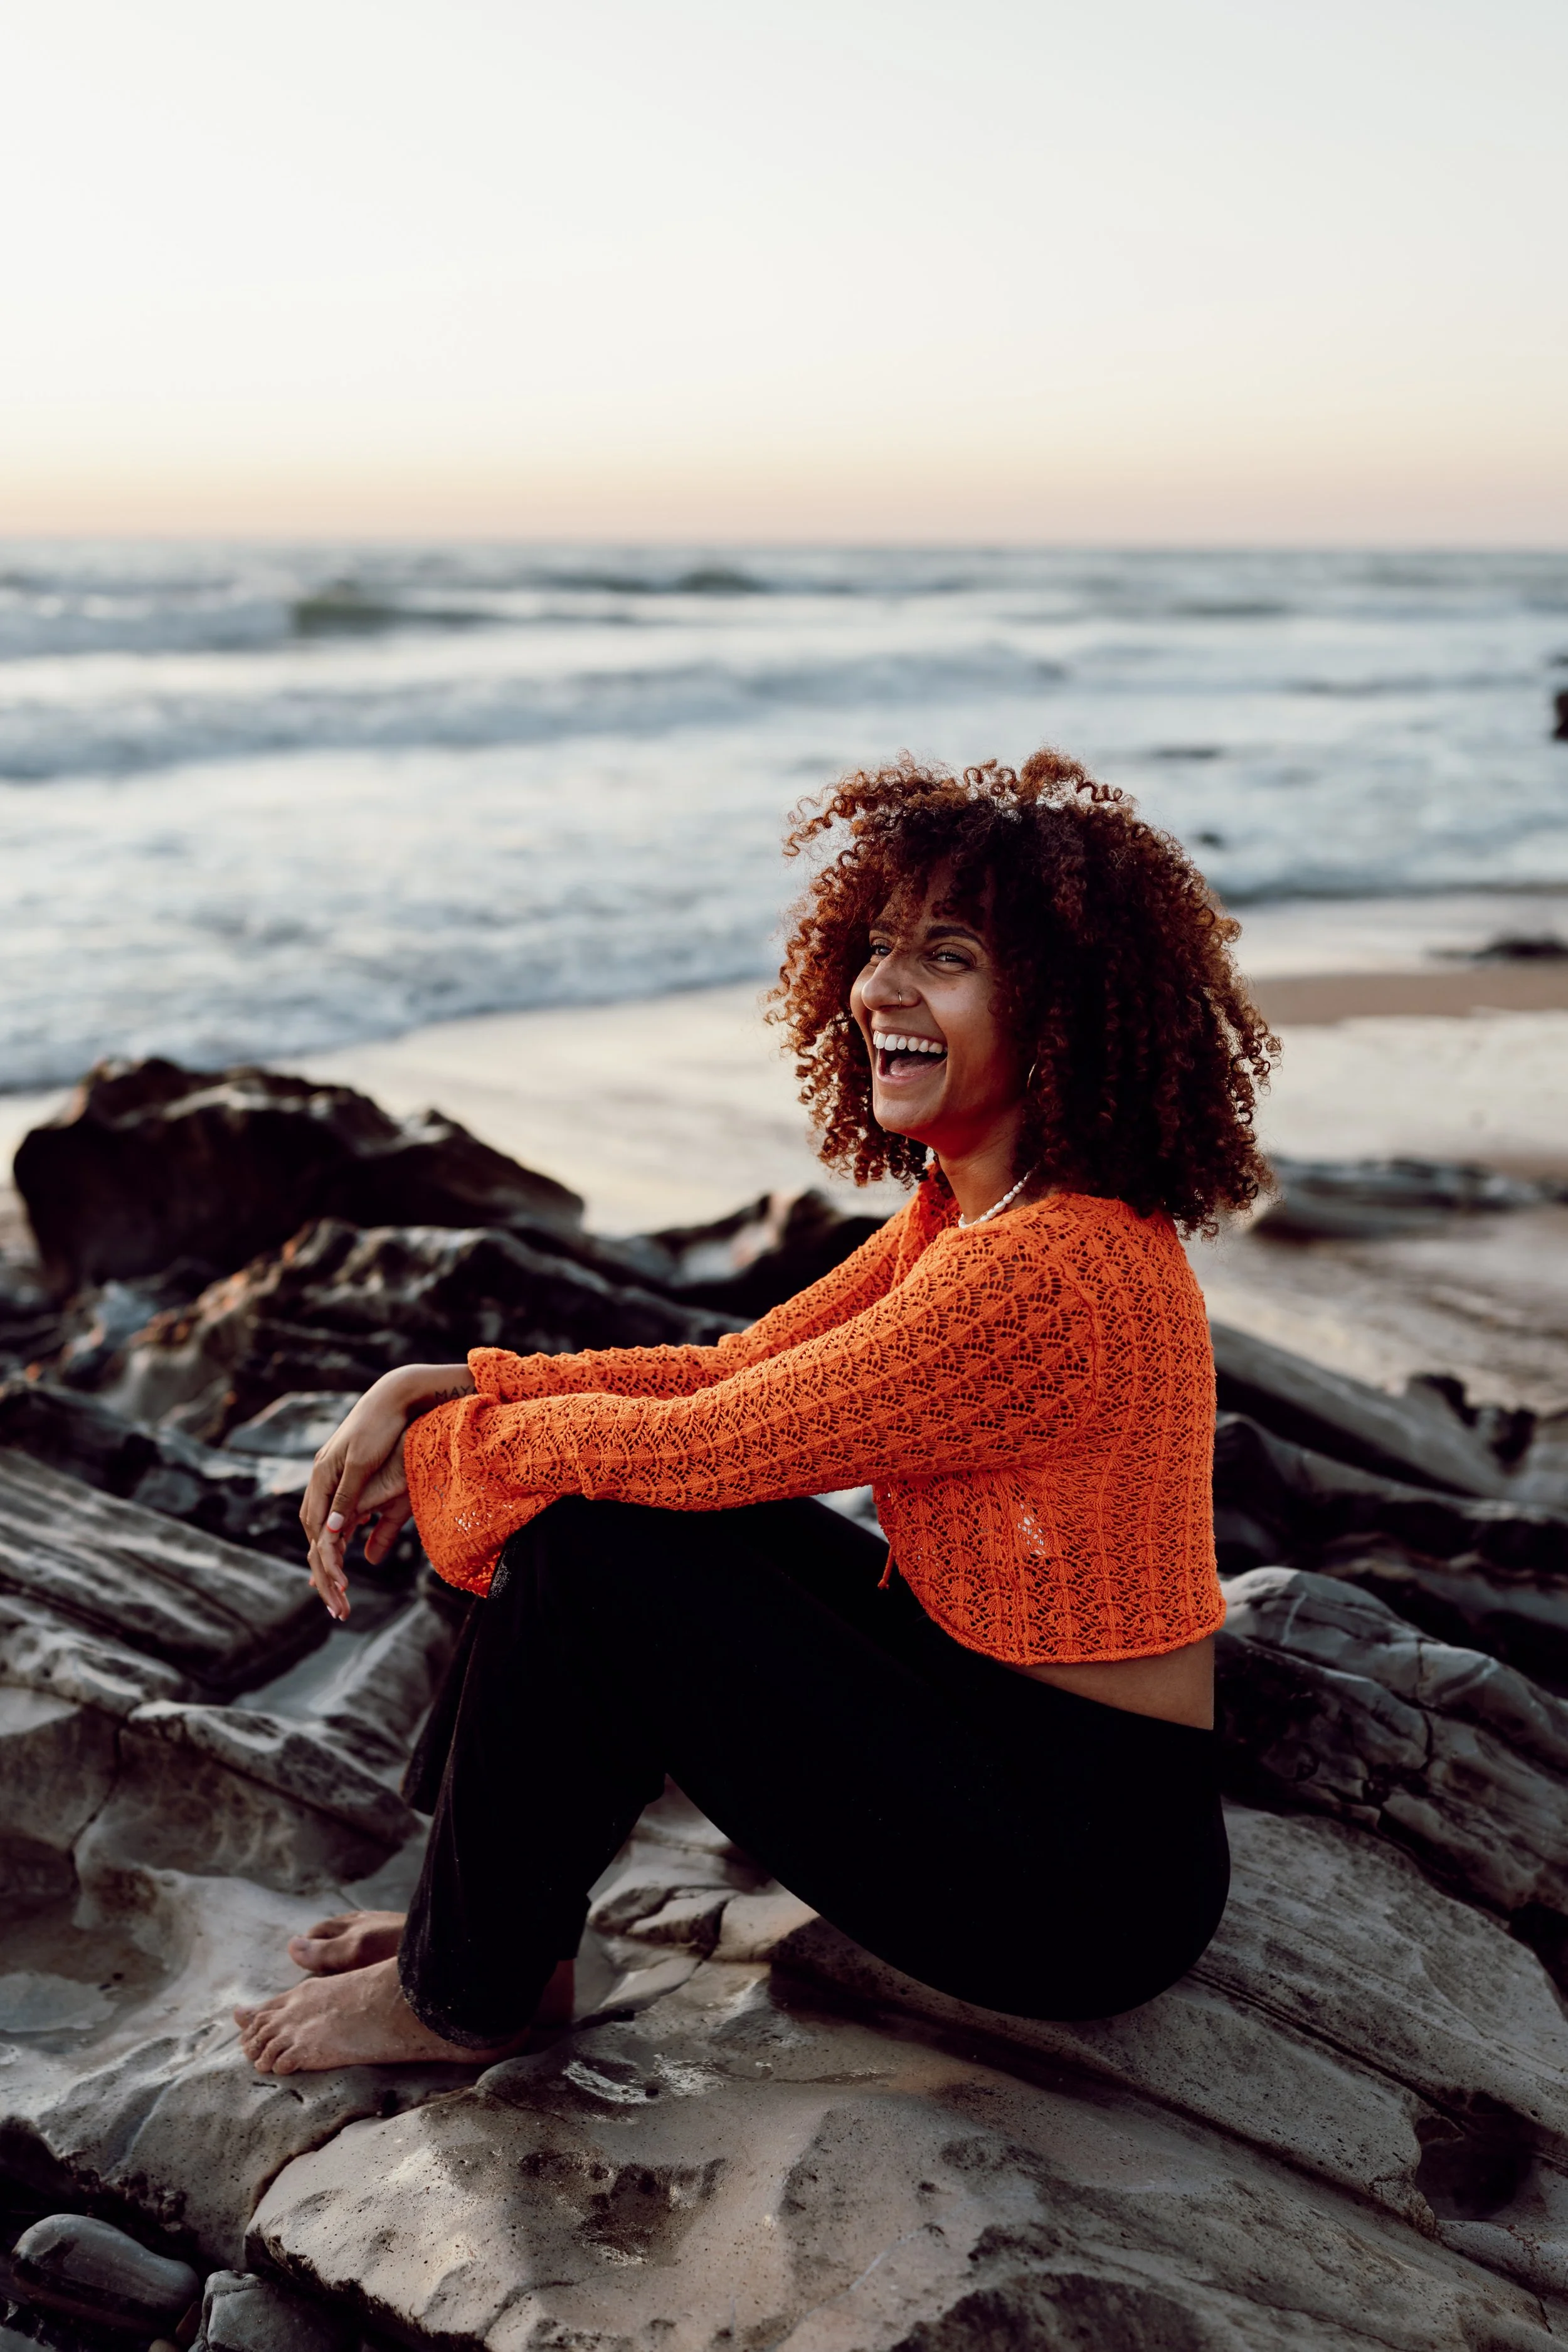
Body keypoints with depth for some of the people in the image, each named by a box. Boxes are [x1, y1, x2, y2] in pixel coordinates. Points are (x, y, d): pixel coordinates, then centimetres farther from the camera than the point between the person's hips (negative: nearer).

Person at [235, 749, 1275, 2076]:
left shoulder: (1050, 1270, -27)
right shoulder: (971, 1210, 4)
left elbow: (698, 1445, -23)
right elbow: (736, 1374, 6)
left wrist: (449, 1438, -6)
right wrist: (435, 1387, -4)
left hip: (1084, 1877, -9)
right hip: (994, 1710, 9)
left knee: (590, 1549, -15)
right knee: (630, 1494, 5)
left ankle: (467, 1998, 8)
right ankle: (492, 1910, 18)